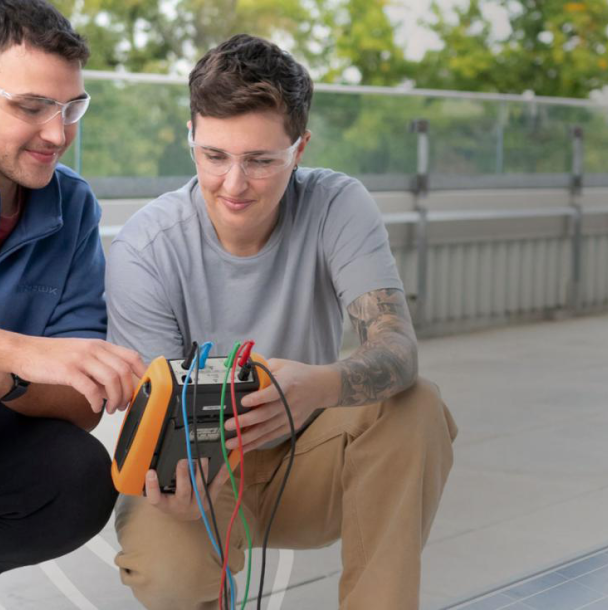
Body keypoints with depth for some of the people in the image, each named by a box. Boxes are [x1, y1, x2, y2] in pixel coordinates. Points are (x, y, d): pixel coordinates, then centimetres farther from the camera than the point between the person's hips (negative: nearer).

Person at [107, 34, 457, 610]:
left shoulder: (337, 206, -15)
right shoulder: (143, 249, -19)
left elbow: (397, 346, -27)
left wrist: (321, 386, -51)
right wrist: (175, 486, -43)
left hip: (304, 463, 2)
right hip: (198, 472, -1)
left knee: (416, 407, -27)